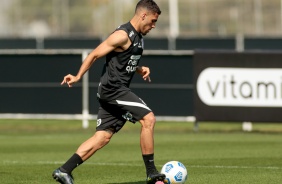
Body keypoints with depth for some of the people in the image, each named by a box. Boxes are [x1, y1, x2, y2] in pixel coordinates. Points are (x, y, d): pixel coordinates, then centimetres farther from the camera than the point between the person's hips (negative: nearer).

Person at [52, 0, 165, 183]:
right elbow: (95, 55, -14)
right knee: (148, 119, -15)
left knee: (102, 137, 5)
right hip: (112, 88, -10)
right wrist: (78, 77, -17)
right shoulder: (123, 35, -14)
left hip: (119, 91, 10)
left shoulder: (138, 37, 17)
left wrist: (140, 69, 9)